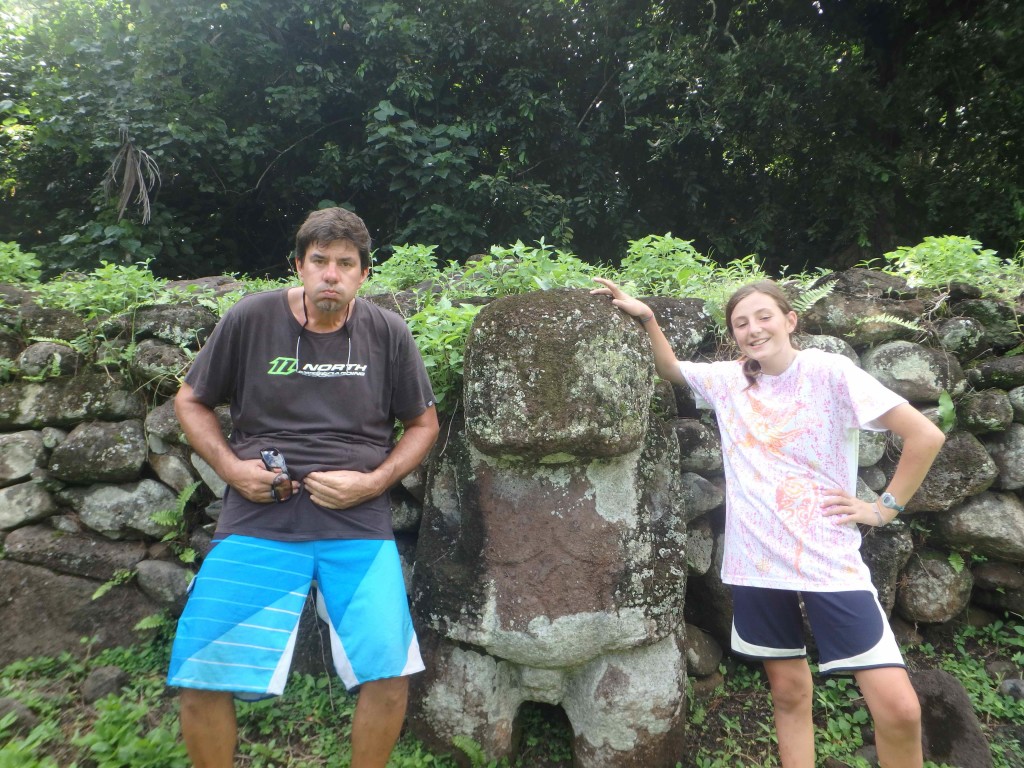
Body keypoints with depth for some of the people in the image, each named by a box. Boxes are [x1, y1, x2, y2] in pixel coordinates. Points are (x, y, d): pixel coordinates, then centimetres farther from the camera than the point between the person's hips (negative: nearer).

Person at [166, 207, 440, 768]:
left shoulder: (388, 333, 2)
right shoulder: (249, 318, 1)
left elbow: (423, 423, 10)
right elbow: (190, 401, 13)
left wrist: (373, 482, -6)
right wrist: (231, 467, -4)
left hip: (359, 526, 0)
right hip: (258, 520, 1)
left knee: (389, 672, -11)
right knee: (200, 676, -3)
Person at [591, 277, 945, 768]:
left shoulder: (830, 372, -8)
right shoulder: (726, 380, 4)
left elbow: (926, 436, -7)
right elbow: (670, 368, 20)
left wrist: (885, 507, -6)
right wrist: (647, 318, 5)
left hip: (828, 560, -3)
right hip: (756, 562, 3)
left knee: (900, 709, -5)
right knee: (788, 692, 16)